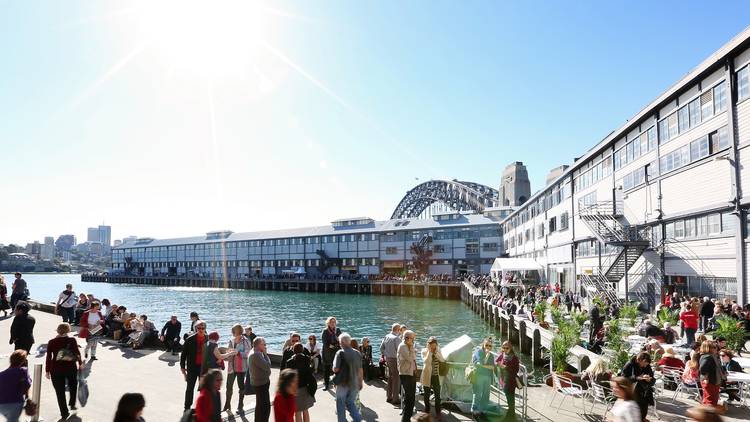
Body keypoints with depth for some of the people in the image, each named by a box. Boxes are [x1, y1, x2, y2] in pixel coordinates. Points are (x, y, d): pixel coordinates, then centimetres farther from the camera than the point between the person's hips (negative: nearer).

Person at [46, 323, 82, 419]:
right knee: (73, 385, 28)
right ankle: (72, 404, 30)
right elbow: (77, 353, -4)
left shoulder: (51, 342, -4)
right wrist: (80, 363, 12)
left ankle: (64, 413, 16)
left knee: (60, 391, 10)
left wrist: (47, 371, 5)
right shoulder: (72, 340, -8)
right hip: (71, 368, 0)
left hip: (56, 369, 0)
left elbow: (48, 357, -4)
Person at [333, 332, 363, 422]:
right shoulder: (357, 353, 0)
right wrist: (361, 381, 16)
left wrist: (334, 368, 5)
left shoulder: (340, 353, -15)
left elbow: (336, 369, -17)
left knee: (341, 404, 13)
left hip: (343, 383, -4)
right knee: (351, 402, 20)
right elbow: (360, 370, 6)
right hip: (354, 383, 4)